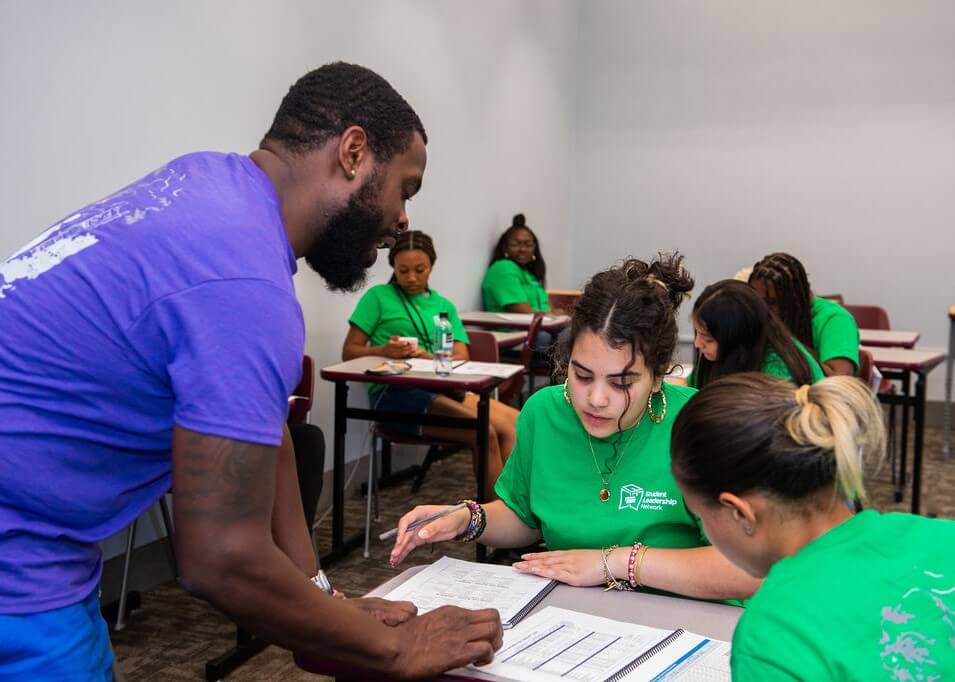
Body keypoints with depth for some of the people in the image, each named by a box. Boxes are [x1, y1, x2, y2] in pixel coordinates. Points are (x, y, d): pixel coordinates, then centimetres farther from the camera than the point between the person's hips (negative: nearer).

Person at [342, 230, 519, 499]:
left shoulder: (444, 305, 22)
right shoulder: (378, 296, 9)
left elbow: (461, 359, 9)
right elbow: (349, 352, 5)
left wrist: (429, 357, -13)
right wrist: (384, 351, -15)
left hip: (440, 388, 5)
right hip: (394, 391, -5)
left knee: (515, 423, -23)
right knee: (484, 433, -29)